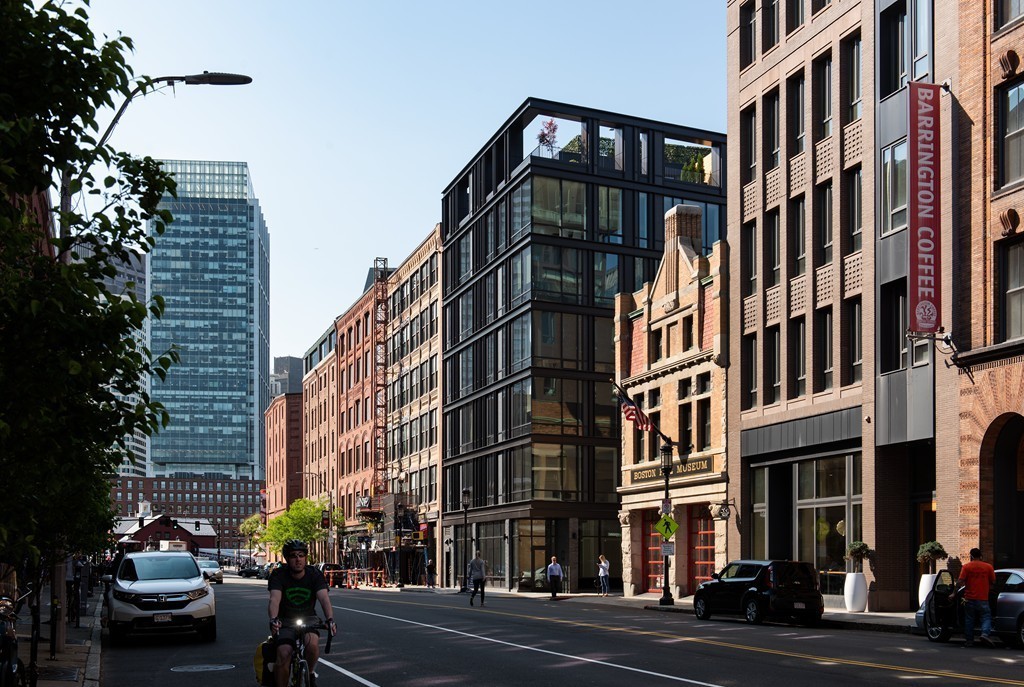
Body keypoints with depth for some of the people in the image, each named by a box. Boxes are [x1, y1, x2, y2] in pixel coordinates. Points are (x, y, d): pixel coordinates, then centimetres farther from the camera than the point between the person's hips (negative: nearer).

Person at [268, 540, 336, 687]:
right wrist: (273, 619, -50)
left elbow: (324, 598, -26)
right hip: (285, 621, 0)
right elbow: (274, 599, -30)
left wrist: (330, 619, -45)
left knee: (312, 643, -31)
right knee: (283, 654, -25)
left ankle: (310, 673, -2)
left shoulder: (315, 575, -11)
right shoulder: (278, 575, -14)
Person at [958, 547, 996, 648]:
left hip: (969, 598, 0)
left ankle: (969, 640, 11)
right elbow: (993, 582, 8)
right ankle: (985, 634, -21)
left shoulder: (966, 567, -1)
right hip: (983, 598, 0)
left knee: (969, 619, 9)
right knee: (986, 617, 4)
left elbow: (960, 581, -9)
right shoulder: (988, 567, 3)